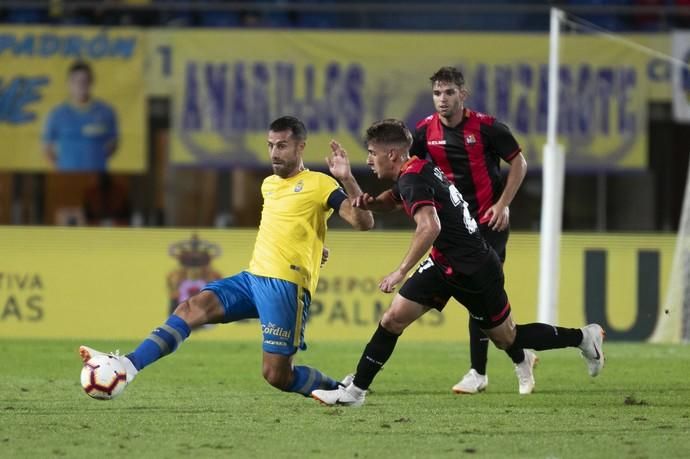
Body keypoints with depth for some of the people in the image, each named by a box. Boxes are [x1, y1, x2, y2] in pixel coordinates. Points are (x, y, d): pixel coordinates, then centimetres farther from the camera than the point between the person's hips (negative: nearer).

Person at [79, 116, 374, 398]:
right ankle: (130, 365, -25)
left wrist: (347, 179, -25)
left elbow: (364, 222, -13)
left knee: (276, 376, -8)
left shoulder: (318, 184, -3)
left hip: (287, 286, -7)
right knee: (193, 307, -13)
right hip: (253, 277, 7)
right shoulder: (268, 185, 19)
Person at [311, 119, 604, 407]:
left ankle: (584, 337, 24)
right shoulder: (420, 168, 5)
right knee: (393, 319, -1)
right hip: (445, 265, 9)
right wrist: (371, 202, 4)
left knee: (507, 339, 7)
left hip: (475, 272, -9)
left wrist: (401, 272, -38)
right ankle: (355, 391, 1)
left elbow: (430, 227, -40)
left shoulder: (413, 179, -24)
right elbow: (395, 199, 27)